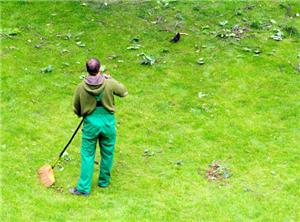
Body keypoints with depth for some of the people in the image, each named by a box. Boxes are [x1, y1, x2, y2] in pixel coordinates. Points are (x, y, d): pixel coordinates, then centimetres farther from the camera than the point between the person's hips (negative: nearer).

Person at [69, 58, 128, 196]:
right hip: (108, 122, 0)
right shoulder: (109, 84, -11)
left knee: (87, 155, 7)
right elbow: (124, 92, 9)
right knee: (107, 153, 17)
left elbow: (76, 109, 3)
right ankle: (104, 182, 31)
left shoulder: (81, 87, -8)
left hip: (90, 123, 0)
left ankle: (83, 188, 8)